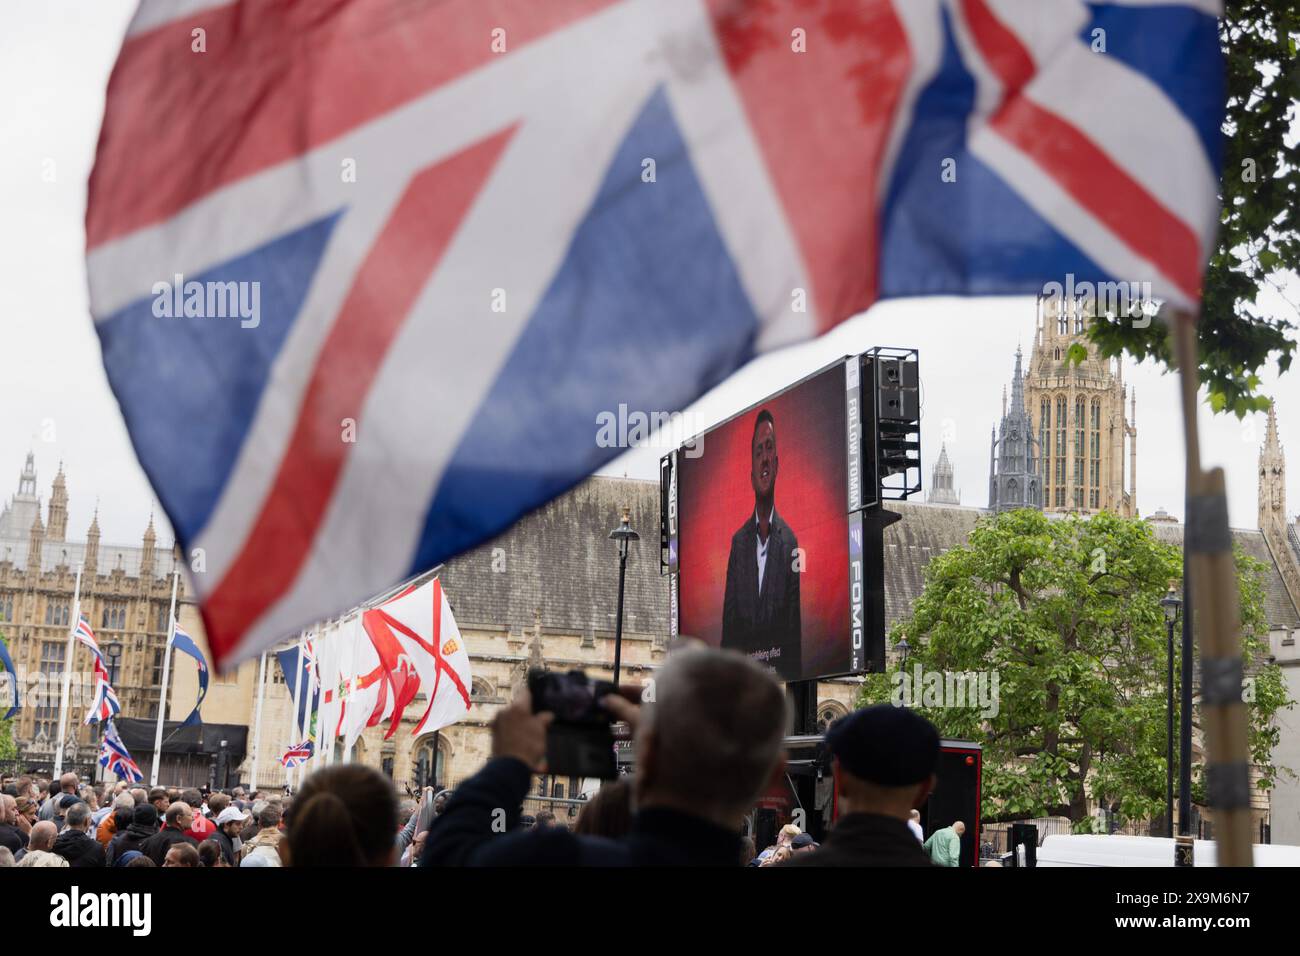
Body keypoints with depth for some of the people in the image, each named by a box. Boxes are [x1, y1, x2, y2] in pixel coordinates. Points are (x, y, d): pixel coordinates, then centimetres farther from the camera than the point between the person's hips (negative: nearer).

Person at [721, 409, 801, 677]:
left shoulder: (789, 542, 0)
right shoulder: (738, 541, 7)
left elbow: (795, 628, 0)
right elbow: (729, 621, 7)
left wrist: (792, 677, -7)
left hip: (780, 676, -2)